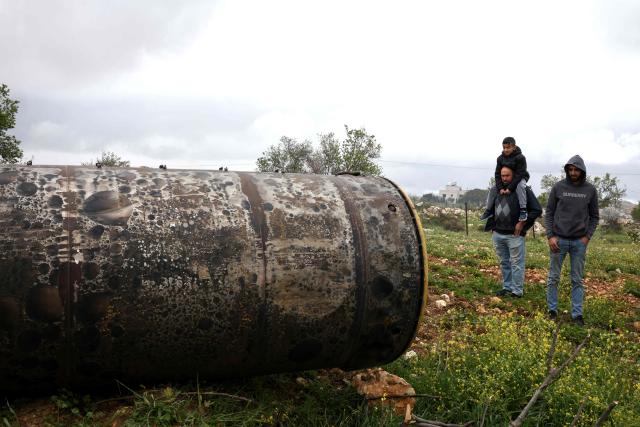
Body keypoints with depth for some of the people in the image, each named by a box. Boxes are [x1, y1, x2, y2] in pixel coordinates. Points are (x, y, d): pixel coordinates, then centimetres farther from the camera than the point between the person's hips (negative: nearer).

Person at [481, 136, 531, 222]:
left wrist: (510, 188, -34)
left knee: (520, 186, -38)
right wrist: (500, 188, -23)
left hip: (520, 179, -5)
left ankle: (523, 210, -36)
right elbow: (498, 174, -10)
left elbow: (519, 174, -27)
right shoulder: (500, 158, -8)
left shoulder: (520, 157, -23)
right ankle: (489, 211, 8)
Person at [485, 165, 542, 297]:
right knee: (504, 263, 14)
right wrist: (492, 226, 15)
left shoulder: (523, 190, -9)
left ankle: (517, 291, 8)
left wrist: (522, 223, -10)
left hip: (514, 235, -6)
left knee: (516, 264, 0)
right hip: (497, 234, 6)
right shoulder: (495, 190, 8)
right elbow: (490, 208, 24)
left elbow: (537, 210, -8)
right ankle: (507, 287, 24)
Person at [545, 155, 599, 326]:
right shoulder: (558, 187, -2)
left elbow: (594, 216, 8)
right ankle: (552, 310, 17)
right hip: (559, 240, -1)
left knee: (577, 280, 6)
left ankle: (577, 314, 13)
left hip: (579, 241, 1)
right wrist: (550, 236, -7)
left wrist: (588, 236, -3)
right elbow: (549, 213, 1)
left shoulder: (590, 190, 2)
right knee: (553, 277, 5)